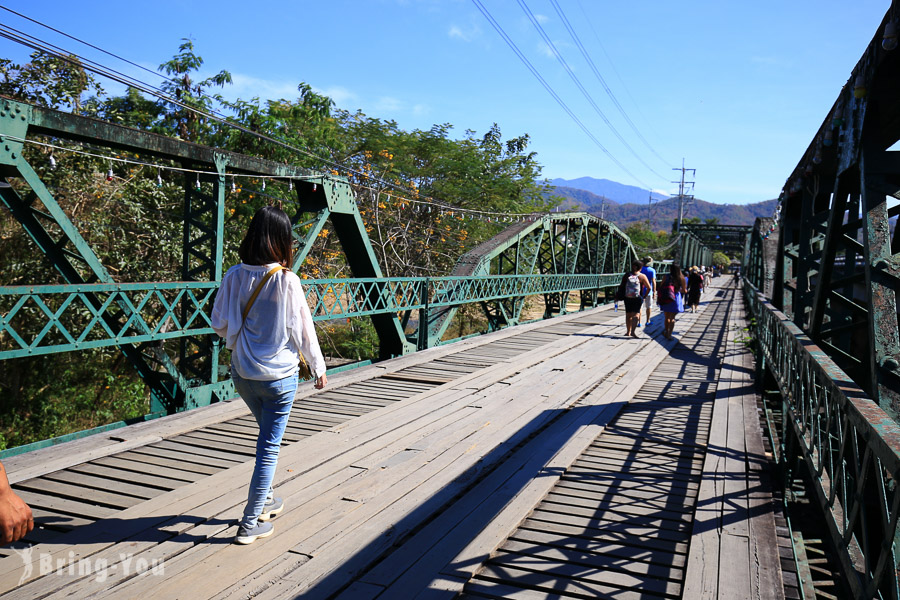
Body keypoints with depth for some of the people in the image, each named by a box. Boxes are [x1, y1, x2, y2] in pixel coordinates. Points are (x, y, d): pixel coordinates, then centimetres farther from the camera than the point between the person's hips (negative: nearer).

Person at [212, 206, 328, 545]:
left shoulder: (234, 276, -6)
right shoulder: (287, 281, -17)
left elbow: (219, 323, 1)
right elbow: (303, 328, -9)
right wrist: (318, 368, 4)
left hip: (242, 373, 5)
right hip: (279, 375, -5)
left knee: (267, 435, 27)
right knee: (270, 446, 8)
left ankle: (264, 500, 40)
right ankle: (250, 524, 15)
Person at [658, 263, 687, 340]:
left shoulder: (666, 276, -3)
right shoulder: (681, 278, -3)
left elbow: (660, 287, -4)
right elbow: (684, 291, 0)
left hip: (666, 299, 1)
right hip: (676, 298, -1)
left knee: (667, 317, 17)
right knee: (672, 318, 6)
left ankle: (666, 332, 20)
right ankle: (669, 334, -2)